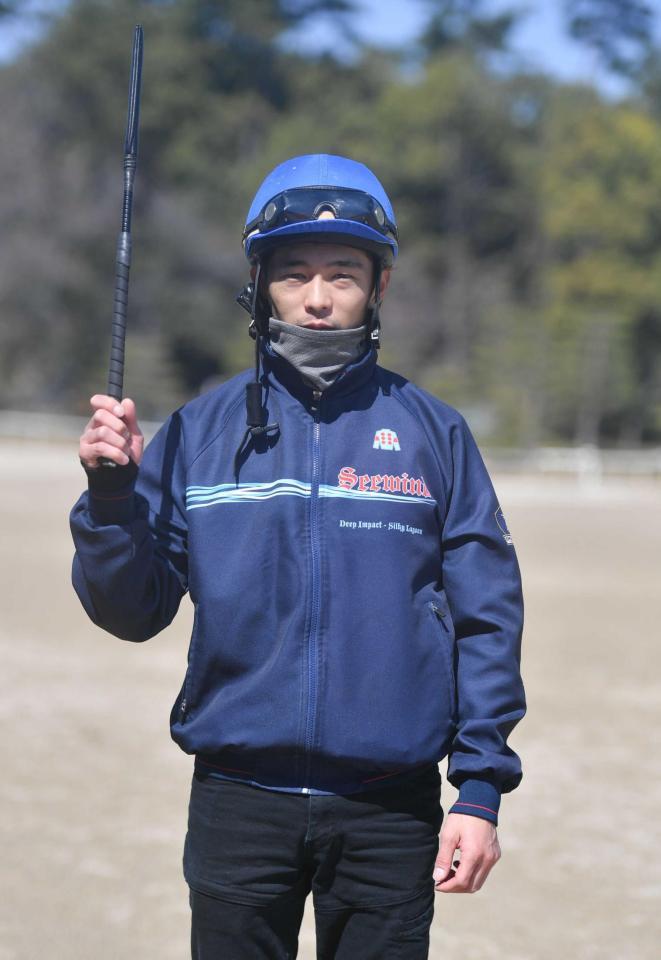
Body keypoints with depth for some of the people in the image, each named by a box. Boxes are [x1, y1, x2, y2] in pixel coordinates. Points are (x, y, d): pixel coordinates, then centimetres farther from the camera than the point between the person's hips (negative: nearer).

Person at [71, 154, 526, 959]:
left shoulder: (432, 433, 4)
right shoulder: (202, 431, 6)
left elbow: (486, 619, 3)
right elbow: (130, 611, 5)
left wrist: (481, 790, -3)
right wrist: (111, 492, -12)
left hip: (391, 804, 0)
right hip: (240, 796, 1)